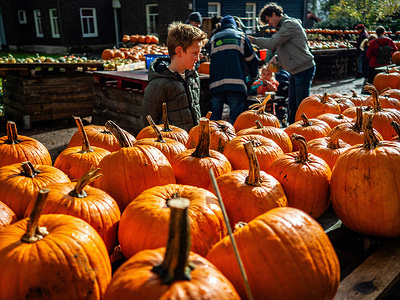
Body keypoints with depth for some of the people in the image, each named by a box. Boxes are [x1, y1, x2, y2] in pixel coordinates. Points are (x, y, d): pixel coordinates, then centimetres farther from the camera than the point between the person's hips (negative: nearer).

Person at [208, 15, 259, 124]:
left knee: (215, 117, 9)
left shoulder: (214, 39, 20)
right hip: (236, 84, -2)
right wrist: (254, 76, 33)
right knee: (235, 118, -2)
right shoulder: (241, 36, 15)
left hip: (216, 83, 2)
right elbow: (252, 59, 19)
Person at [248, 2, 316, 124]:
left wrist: (252, 39, -14)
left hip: (304, 70, -10)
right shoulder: (283, 26, 18)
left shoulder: (289, 24, -14)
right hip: (295, 71, 10)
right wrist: (277, 57, 2)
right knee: (292, 105, 13)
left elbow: (272, 43, -23)